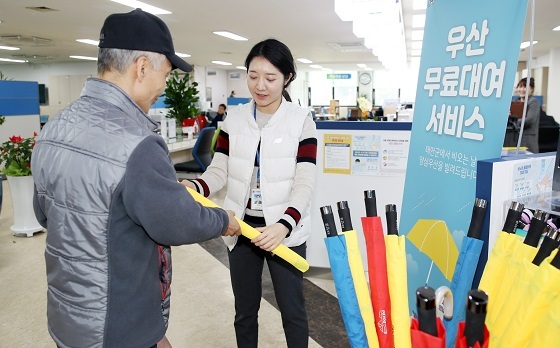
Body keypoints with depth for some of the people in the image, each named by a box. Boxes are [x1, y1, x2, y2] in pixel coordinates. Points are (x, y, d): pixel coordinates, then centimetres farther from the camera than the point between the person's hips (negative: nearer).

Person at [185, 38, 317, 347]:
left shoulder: (301, 121, -8)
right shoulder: (234, 118, 2)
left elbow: (304, 184, -13)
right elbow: (219, 171, 0)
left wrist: (284, 225, -29)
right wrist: (192, 188, -22)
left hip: (285, 232, -3)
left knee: (292, 310, 11)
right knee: (244, 310, 18)